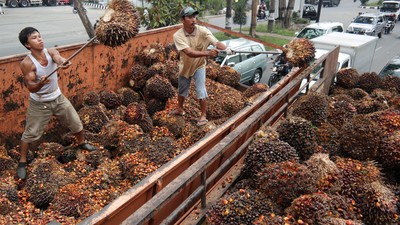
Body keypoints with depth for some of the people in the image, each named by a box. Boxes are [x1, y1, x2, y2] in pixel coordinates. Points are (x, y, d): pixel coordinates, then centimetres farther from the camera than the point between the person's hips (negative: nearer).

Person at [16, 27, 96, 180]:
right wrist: (40, 84, -48)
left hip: (58, 98, 4)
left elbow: (58, 59, -35)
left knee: (76, 122, 15)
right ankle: (22, 162, 26)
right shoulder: (27, 63, -22)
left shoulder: (51, 52, -12)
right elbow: (30, 87, -25)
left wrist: (63, 63, -60)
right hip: (39, 103, -4)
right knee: (30, 133, 6)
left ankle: (81, 143, 42)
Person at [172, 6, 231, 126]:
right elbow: (189, 53, -38)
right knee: (181, 90, 20)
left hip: (199, 66, -1)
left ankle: (203, 115, 11)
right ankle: (180, 109, 45)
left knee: (201, 91, -8)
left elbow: (216, 42, -36)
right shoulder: (178, 35, -26)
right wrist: (208, 53, -51)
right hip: (185, 67, 2)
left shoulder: (202, 31, -23)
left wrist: (226, 49, -58)